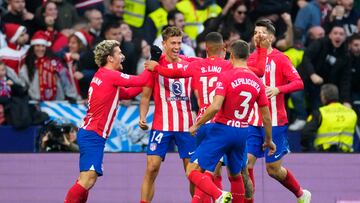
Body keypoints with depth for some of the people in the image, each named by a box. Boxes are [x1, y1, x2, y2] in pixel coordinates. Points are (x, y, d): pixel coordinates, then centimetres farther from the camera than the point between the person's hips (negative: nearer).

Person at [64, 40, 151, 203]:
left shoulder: (102, 75, 18)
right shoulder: (110, 75, -11)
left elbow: (127, 93, 25)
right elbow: (140, 81, -10)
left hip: (89, 133, 11)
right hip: (93, 134, -11)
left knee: (87, 180, 13)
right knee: (88, 178, -18)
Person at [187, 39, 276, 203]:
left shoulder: (226, 76, -12)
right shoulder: (257, 82, 5)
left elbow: (215, 107, -22)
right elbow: (266, 116, 9)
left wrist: (197, 125, -8)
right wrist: (269, 140, 23)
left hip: (222, 129, -6)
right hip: (242, 133, 6)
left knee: (192, 171, -6)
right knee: (235, 175, 24)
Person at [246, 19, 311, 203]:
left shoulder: (279, 58, -6)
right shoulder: (251, 58, 10)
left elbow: (298, 83, -16)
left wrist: (278, 89, -30)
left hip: (274, 122, -5)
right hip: (253, 122, 5)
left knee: (273, 169, 1)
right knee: (246, 162, -8)